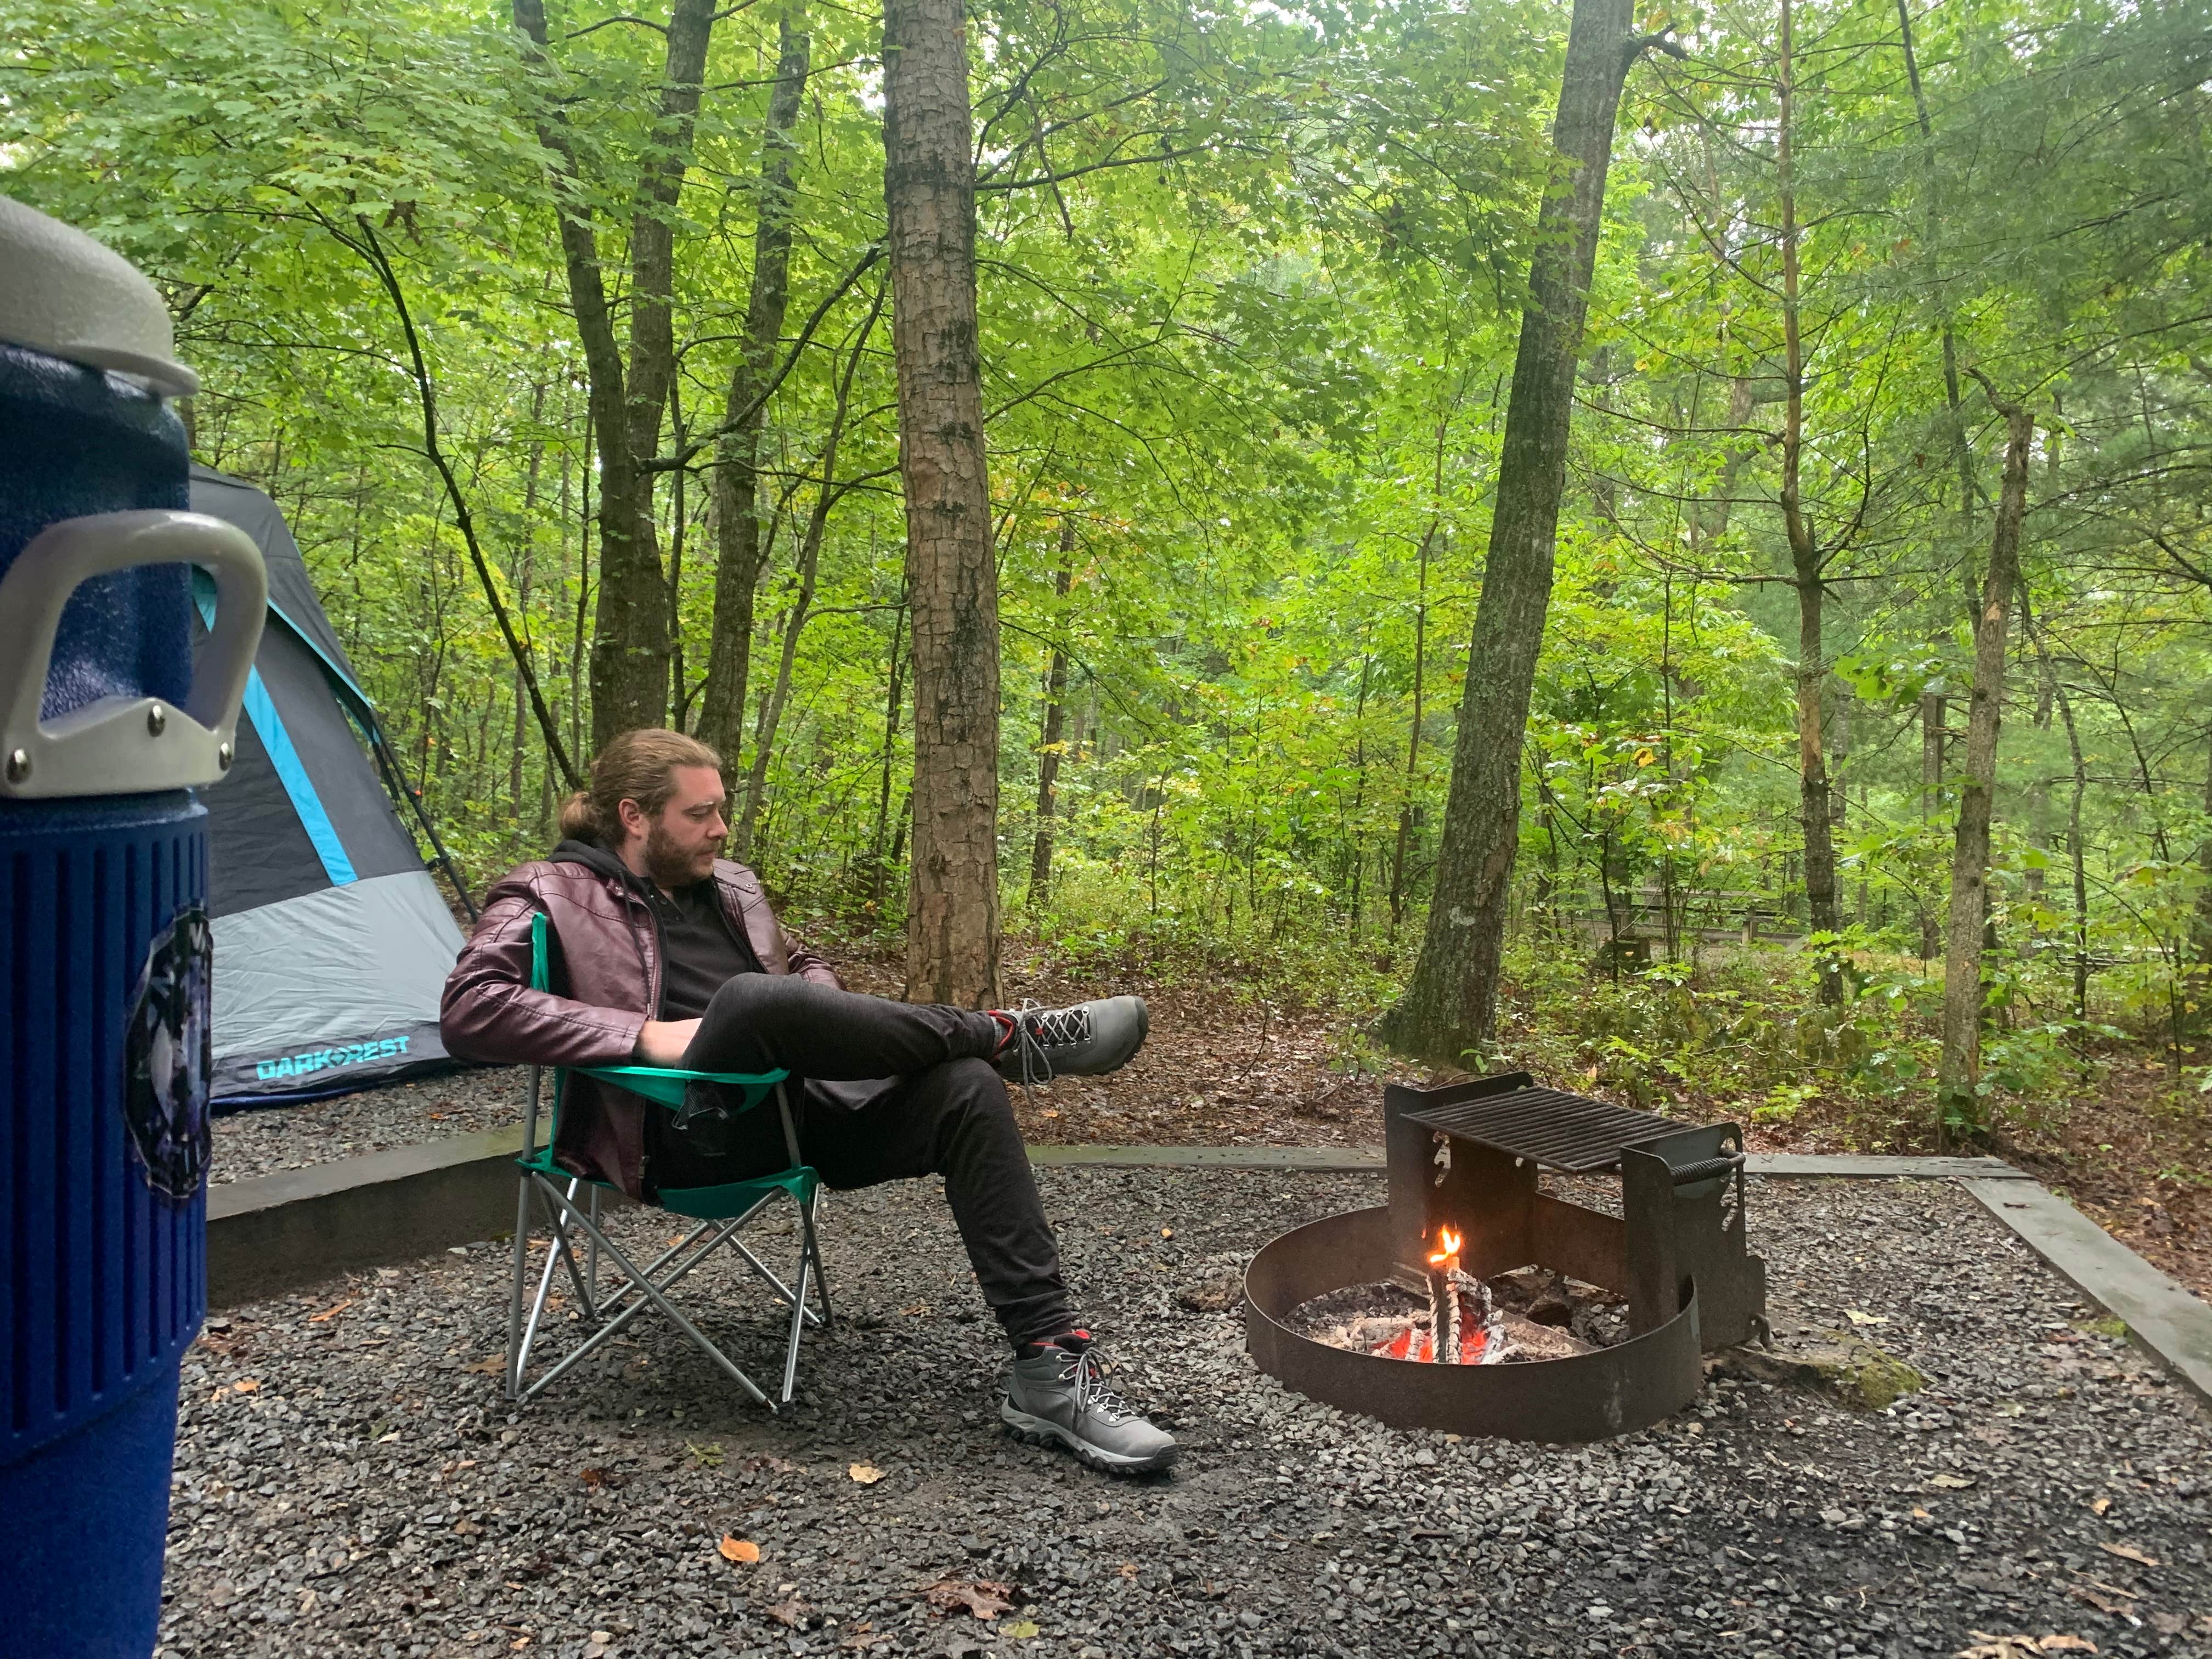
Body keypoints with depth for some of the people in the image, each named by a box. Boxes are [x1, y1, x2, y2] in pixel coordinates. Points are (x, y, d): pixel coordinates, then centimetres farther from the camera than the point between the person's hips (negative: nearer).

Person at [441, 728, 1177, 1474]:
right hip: (690, 1132, -6)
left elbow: (804, 966, 35)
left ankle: (1050, 1369, -23)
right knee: (752, 998, -37)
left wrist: (831, 1030, 9)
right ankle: (1010, 1035, -19)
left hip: (800, 1107, 6)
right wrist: (645, 1034, -19)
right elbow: (470, 1010, -11)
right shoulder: (551, 895, 4)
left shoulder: (730, 885, 23)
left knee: (966, 1089, -21)